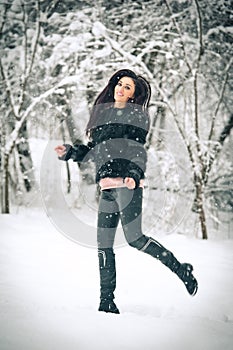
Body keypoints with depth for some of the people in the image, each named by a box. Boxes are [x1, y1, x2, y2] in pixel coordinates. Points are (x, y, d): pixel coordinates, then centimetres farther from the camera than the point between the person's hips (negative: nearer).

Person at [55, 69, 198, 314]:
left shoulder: (137, 114, 4)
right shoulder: (102, 113, 22)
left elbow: (137, 149, -8)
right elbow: (92, 151, 25)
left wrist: (133, 175, -24)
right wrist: (68, 152, 11)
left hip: (127, 183, -6)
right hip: (107, 188, 6)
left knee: (134, 239, -14)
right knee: (103, 246, 2)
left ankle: (181, 269, 2)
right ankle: (106, 302, 6)